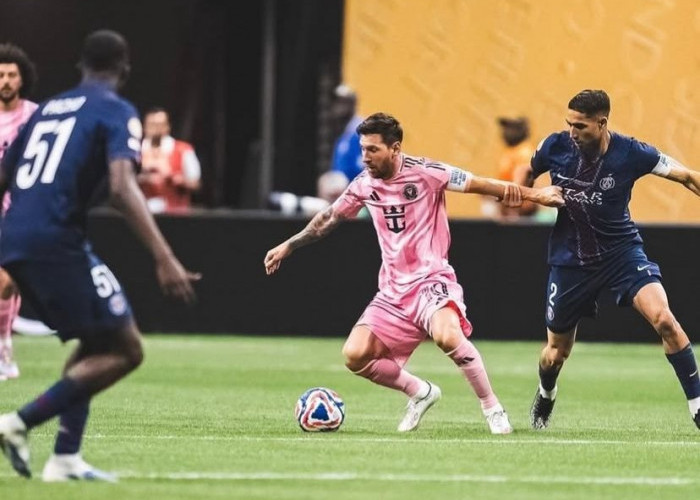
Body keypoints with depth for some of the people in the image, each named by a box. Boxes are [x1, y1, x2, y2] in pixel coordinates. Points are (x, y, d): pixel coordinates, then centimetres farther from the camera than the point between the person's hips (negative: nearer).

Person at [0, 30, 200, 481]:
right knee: (126, 350, -1)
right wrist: (165, 260, -24)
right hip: (57, 242, -8)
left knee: (97, 346, 21)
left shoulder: (48, 109, 22)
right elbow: (122, 188, -17)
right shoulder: (117, 113, 0)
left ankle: (66, 457, 10)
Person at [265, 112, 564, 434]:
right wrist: (288, 246, 26)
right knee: (355, 356, -11)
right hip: (394, 291, 6)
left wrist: (533, 195, -17)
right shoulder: (365, 184, 5)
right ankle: (420, 392, 14)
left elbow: (480, 185, -11)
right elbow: (330, 218, 22)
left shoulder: (424, 173, -11)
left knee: (448, 336, -35)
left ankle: (492, 409, -16)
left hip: (432, 280, -6)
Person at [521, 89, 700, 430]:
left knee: (663, 319, -25)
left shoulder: (631, 153, -16)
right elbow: (526, 173, 13)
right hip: (570, 258, 2)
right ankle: (545, 398, 47)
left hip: (621, 250, -2)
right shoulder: (555, 147, -10)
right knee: (556, 351, 11)